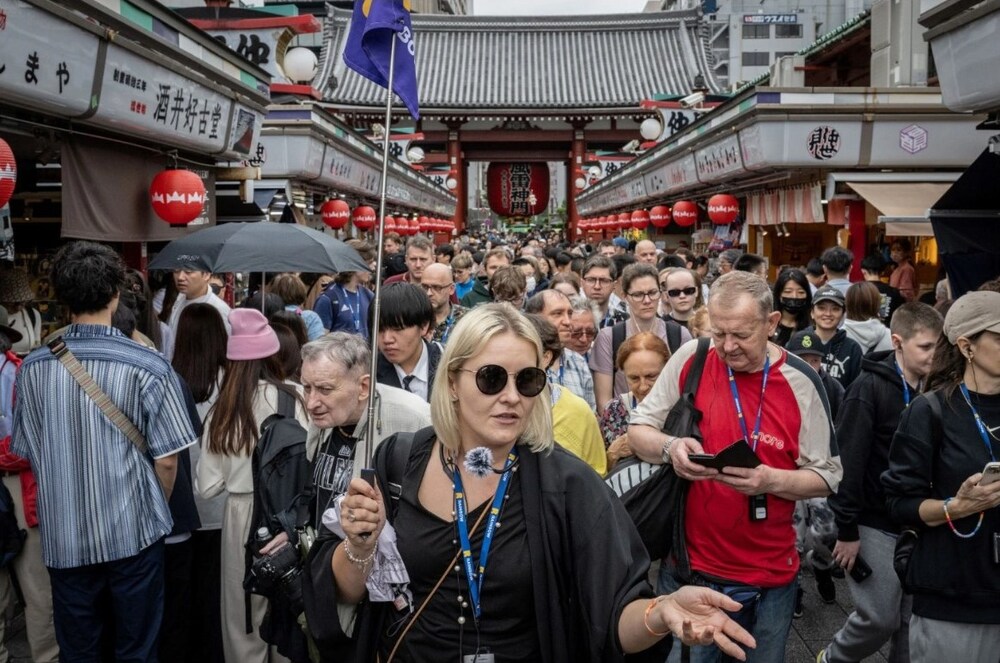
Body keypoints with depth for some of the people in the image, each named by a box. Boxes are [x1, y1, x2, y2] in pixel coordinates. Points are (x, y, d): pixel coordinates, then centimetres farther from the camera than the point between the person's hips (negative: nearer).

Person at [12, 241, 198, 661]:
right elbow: (167, 458, -10)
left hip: (62, 535, 3)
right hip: (133, 531, -3)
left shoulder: (33, 368, -4)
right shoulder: (148, 367, -14)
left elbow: (26, 453, 5)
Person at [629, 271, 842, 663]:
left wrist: (771, 480, -22)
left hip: (769, 576, 0)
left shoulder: (800, 383, -8)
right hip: (690, 565, 0)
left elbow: (827, 476, -3)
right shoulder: (691, 359, -8)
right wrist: (669, 448, -22)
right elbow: (638, 431, 0)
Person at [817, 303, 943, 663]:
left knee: (914, 621, 9)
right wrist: (847, 530, -15)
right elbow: (848, 461, -15)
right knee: (880, 619, -1)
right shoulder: (869, 388, -12)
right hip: (876, 525, -5)